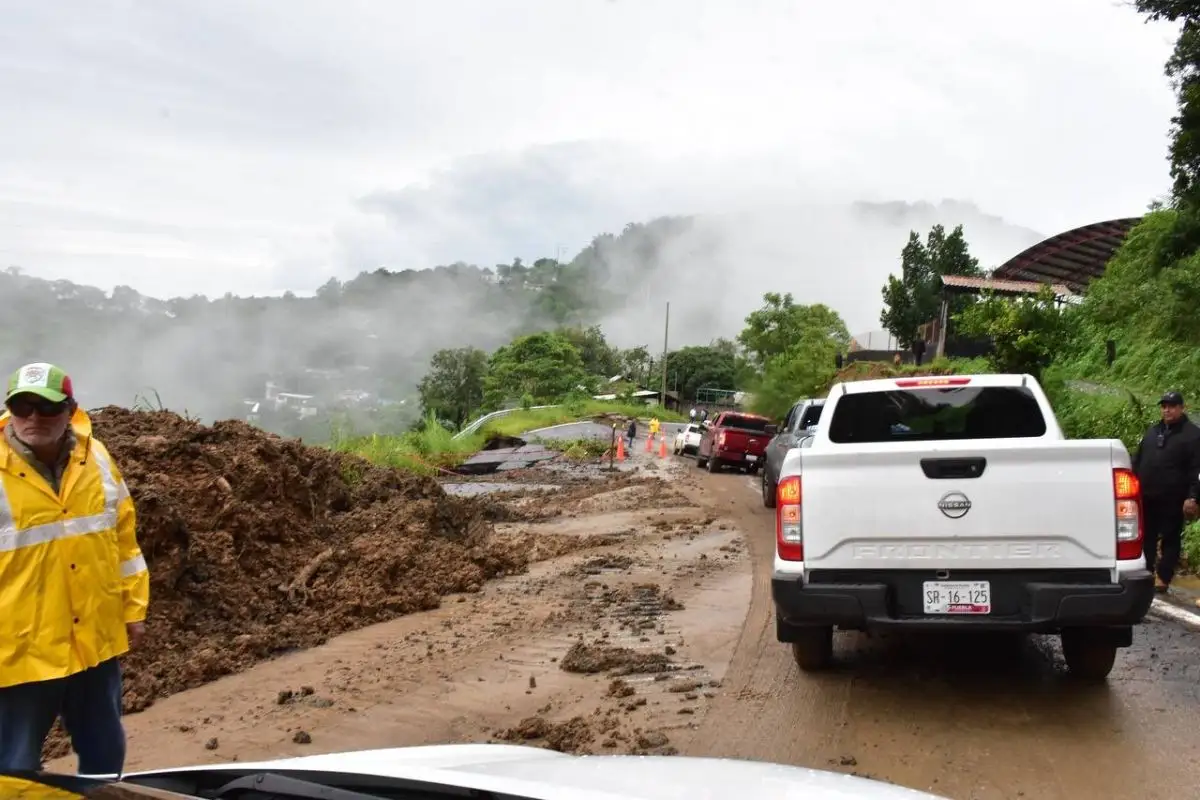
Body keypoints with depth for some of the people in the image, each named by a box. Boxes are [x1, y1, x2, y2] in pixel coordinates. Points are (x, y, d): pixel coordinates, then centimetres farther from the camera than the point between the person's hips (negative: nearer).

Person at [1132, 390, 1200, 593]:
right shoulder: (1152, 431, 16)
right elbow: (1137, 460, 20)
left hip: (1172, 500, -6)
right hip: (1147, 497, 6)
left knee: (1170, 540, 2)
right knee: (1146, 538, 10)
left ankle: (1163, 578, 6)